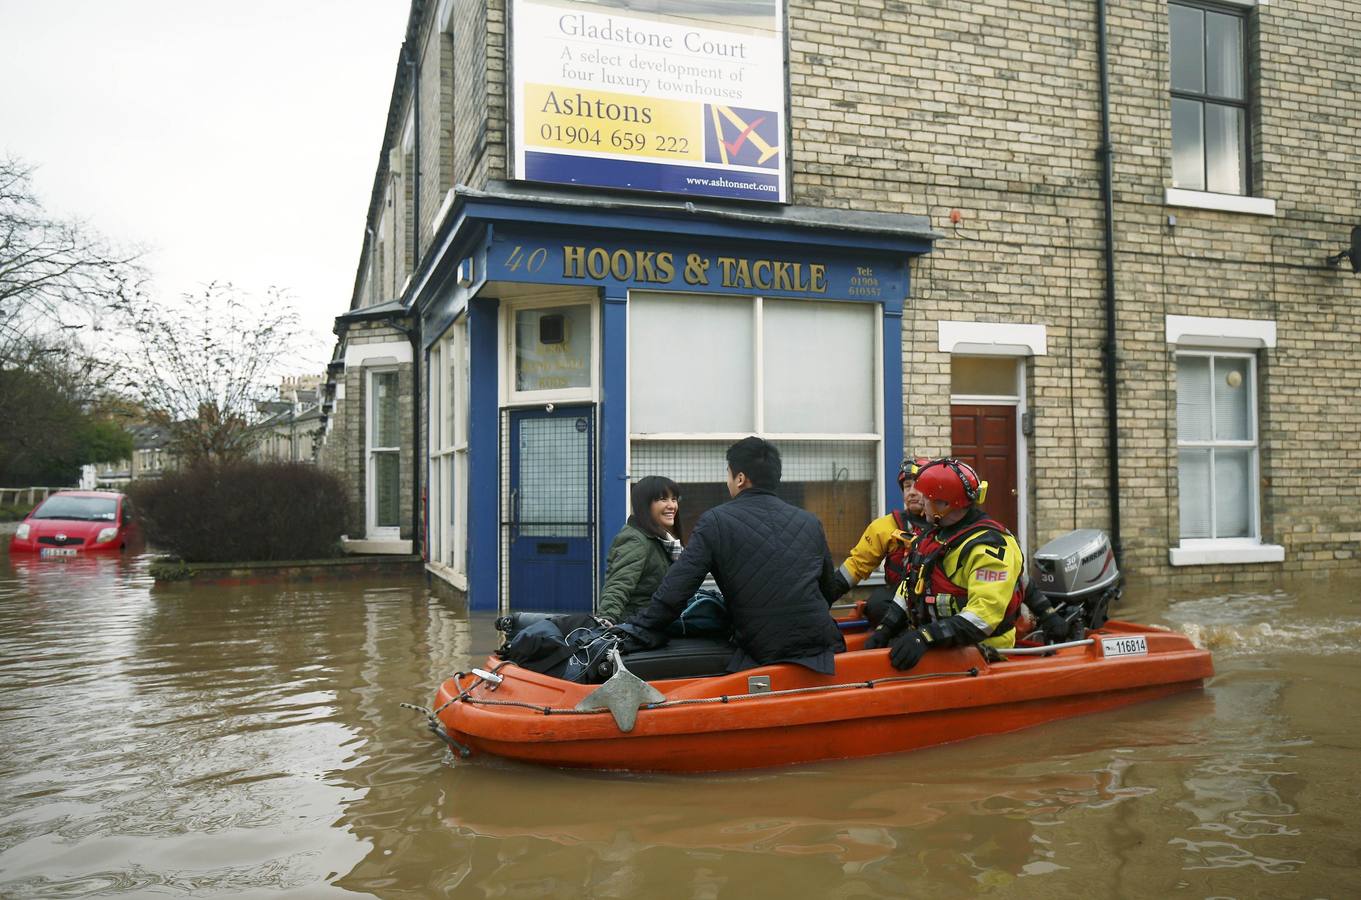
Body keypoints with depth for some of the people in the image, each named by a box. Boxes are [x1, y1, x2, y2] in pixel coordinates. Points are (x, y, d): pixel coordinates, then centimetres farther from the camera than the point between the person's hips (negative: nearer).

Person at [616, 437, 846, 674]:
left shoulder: (716, 522, -5)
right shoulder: (810, 522, 7)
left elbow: (674, 591, -10)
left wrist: (636, 633, 0)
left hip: (762, 655, -4)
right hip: (822, 647, 4)